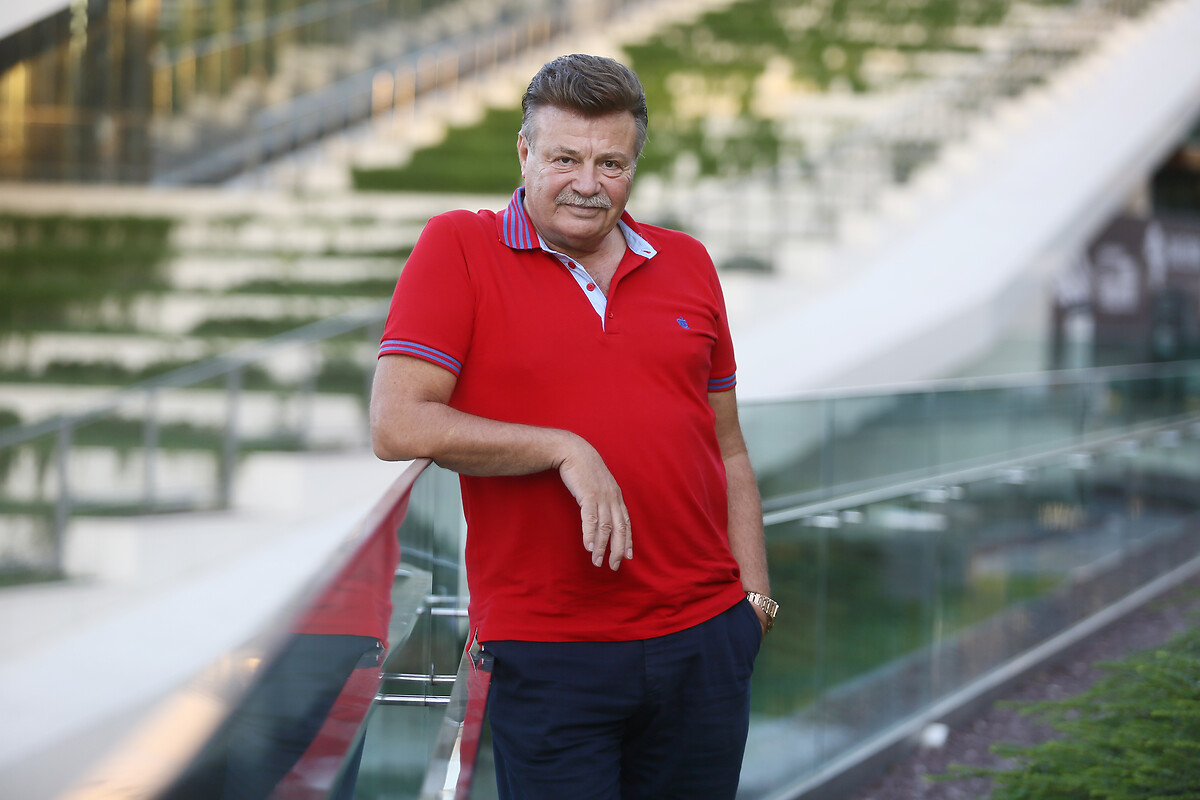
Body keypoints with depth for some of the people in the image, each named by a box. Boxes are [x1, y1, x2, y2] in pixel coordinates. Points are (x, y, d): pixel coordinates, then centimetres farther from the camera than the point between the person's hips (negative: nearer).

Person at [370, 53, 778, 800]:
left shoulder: (687, 263, 12)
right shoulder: (458, 249, -1)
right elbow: (398, 426, -12)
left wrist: (755, 594, 7)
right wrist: (566, 450, -13)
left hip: (704, 636, 4)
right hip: (548, 651, -4)